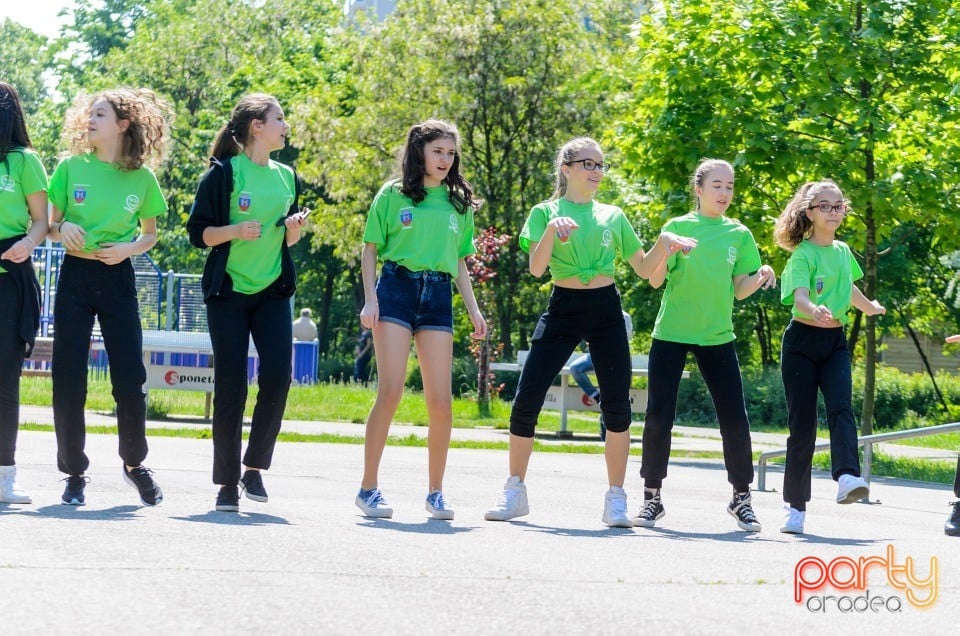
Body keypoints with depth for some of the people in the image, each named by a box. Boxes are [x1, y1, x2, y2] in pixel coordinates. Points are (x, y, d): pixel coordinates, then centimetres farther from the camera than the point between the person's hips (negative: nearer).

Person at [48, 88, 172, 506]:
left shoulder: (143, 179, 1)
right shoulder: (71, 167, 1)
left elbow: (150, 235, 11)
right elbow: (49, 226, 7)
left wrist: (129, 248, -9)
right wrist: (62, 227, -15)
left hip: (118, 279, 0)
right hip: (76, 274, 0)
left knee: (130, 380, -1)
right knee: (68, 380, -3)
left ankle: (135, 464, 21)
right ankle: (74, 472, 9)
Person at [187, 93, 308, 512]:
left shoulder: (286, 177, 12)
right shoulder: (224, 173, -4)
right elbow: (198, 232, -5)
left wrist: (294, 229, -1)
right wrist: (237, 230, -21)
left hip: (273, 291, 4)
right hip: (228, 290, -4)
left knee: (278, 378, -10)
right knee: (231, 387, -4)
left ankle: (254, 468, 5)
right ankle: (227, 482, 5)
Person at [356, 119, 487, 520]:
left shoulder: (458, 202, 15)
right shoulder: (393, 194, 5)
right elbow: (370, 249, 5)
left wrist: (473, 309, 10)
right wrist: (370, 299, -6)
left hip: (438, 296, 3)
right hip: (397, 289, -3)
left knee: (440, 401, -3)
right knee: (390, 393, -12)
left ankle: (435, 491, 9)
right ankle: (368, 487, -3)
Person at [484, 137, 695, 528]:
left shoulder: (613, 216, 11)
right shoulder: (546, 212, 4)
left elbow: (644, 268, 13)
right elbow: (536, 268, -9)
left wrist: (663, 242, -5)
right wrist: (551, 229, -23)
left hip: (606, 310, 2)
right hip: (563, 309, -2)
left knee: (617, 405, -6)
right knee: (527, 398, -8)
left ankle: (616, 498, 4)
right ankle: (514, 491, 7)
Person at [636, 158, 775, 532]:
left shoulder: (738, 234, 6)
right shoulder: (678, 227, 0)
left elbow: (739, 291, 6)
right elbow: (656, 281, -4)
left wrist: (761, 277, -14)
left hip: (717, 336, 2)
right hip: (671, 333, -2)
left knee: (734, 419, -3)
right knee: (659, 416, -4)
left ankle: (741, 498, 10)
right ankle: (652, 497, 8)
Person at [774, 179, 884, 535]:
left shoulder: (843, 251, 12)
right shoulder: (803, 254, -7)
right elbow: (799, 295, -24)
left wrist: (870, 307, 53)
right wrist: (814, 311, -47)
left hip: (835, 343, 4)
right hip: (802, 341, -4)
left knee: (841, 408, -20)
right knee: (802, 422, -4)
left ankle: (847, 479, -39)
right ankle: (795, 506, 2)